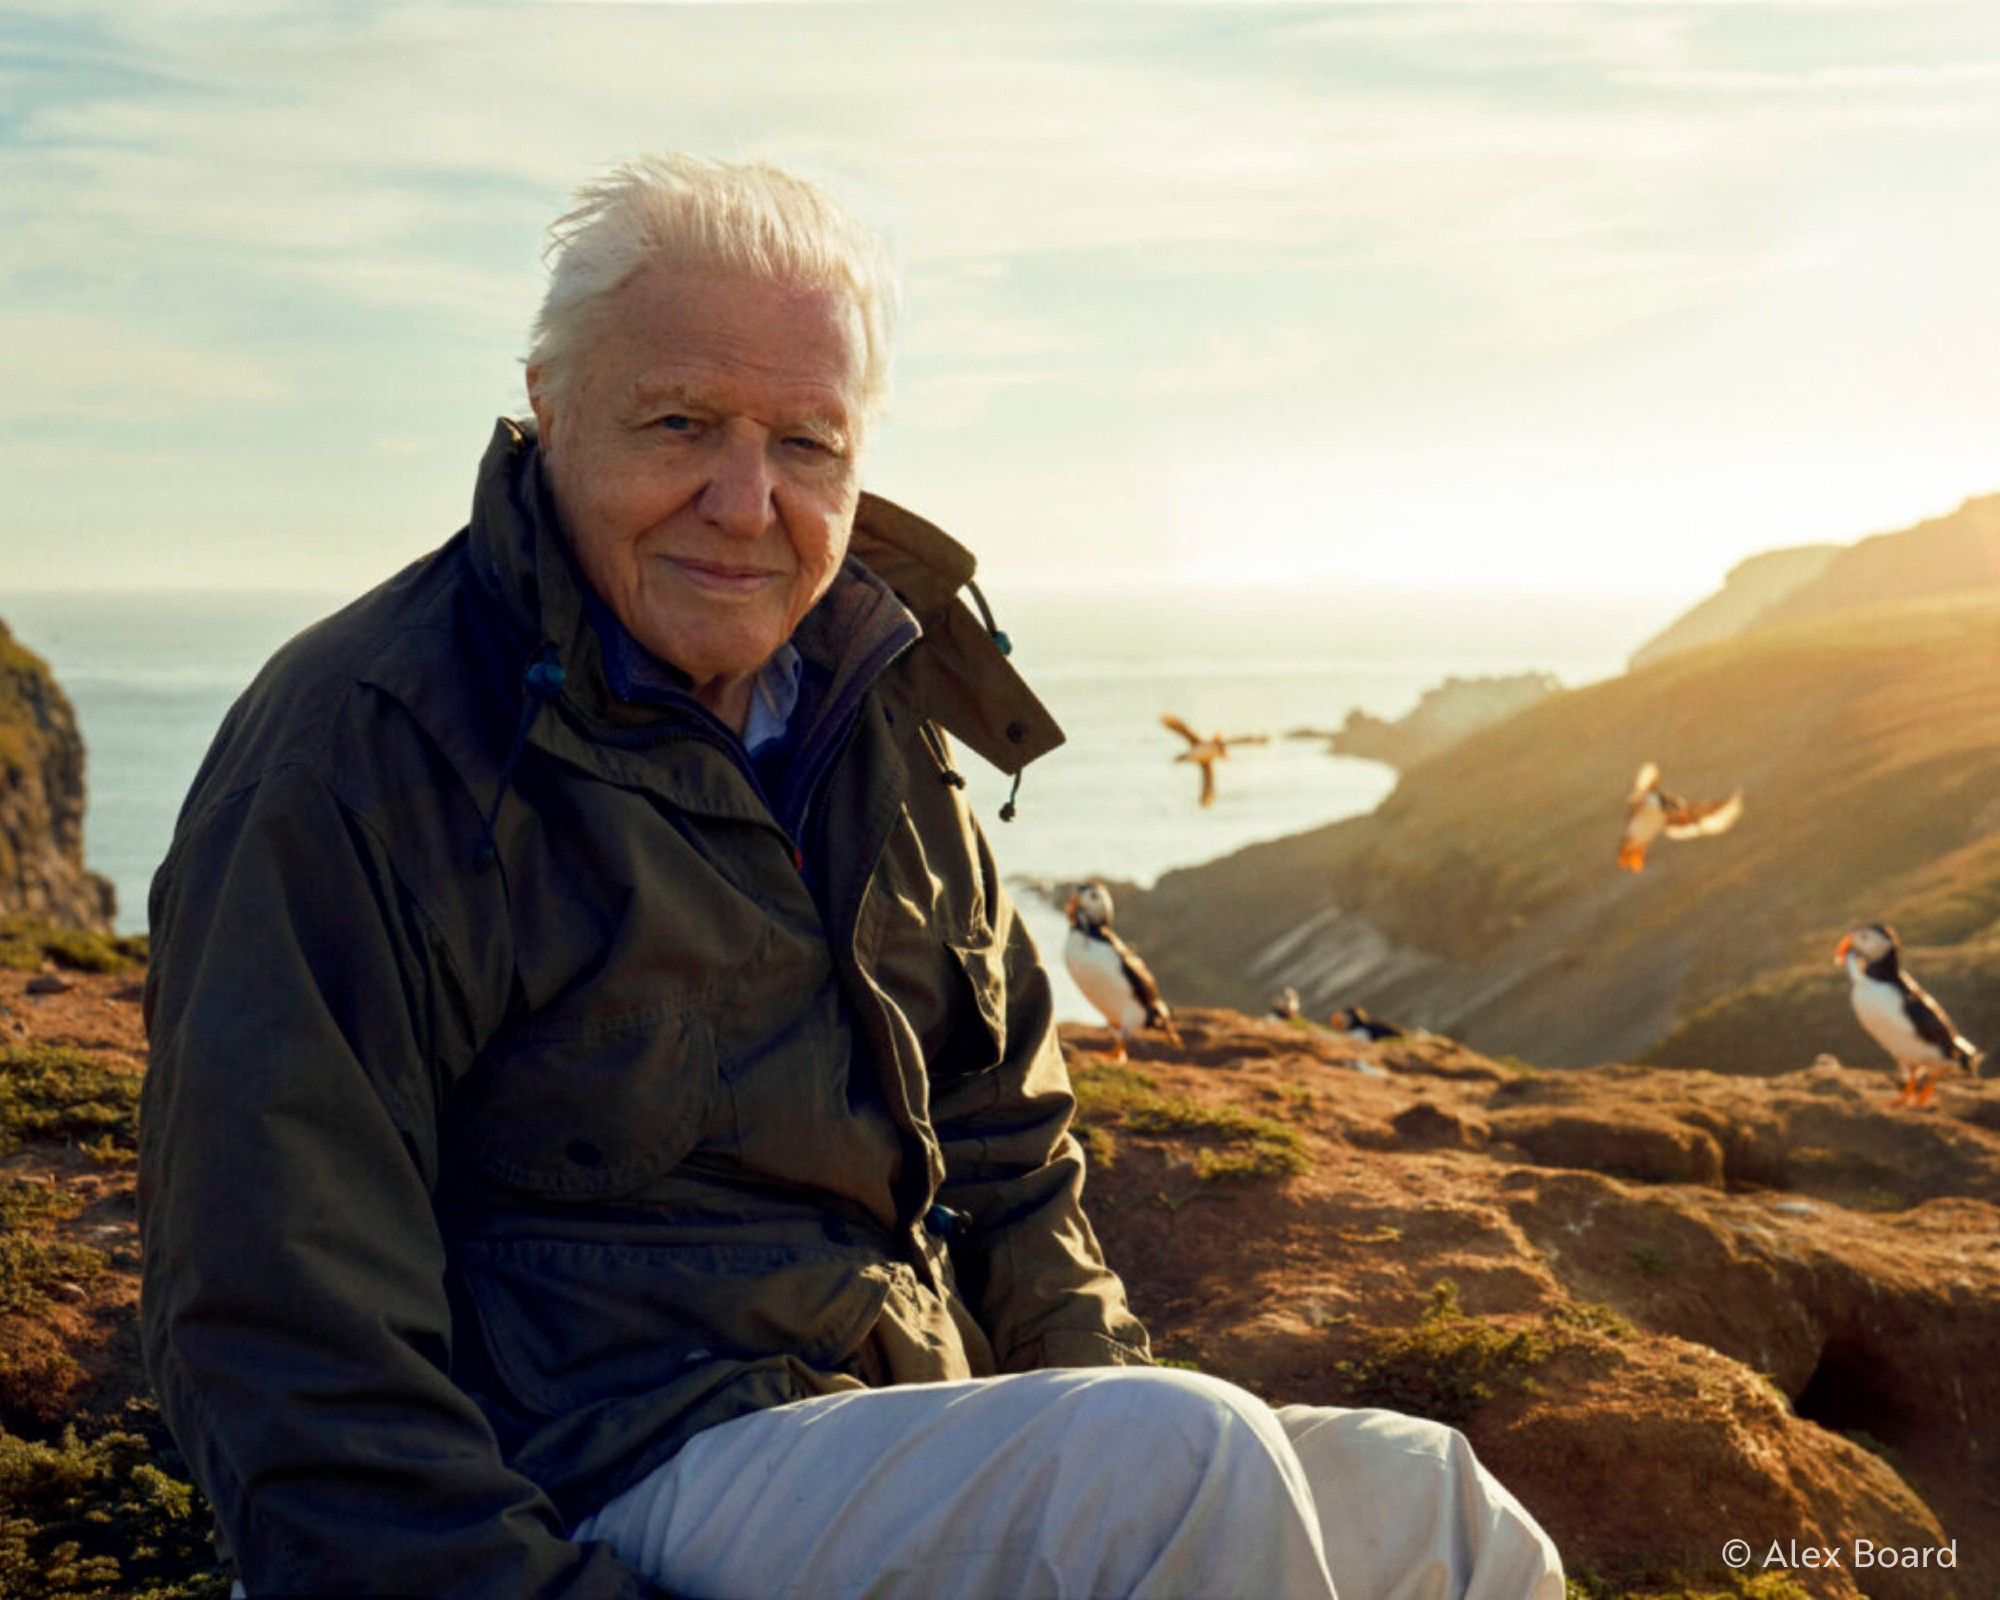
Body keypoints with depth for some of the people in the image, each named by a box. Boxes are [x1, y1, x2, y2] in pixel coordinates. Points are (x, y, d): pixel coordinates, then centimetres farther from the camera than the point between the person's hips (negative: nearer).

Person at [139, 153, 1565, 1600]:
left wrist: (1101, 1417, 6)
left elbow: (1001, 1142, 20)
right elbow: (280, 1336, -17)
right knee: (1191, 1463, -27)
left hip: (911, 1413, 8)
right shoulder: (358, 745, -12)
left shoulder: (883, 721, 11)